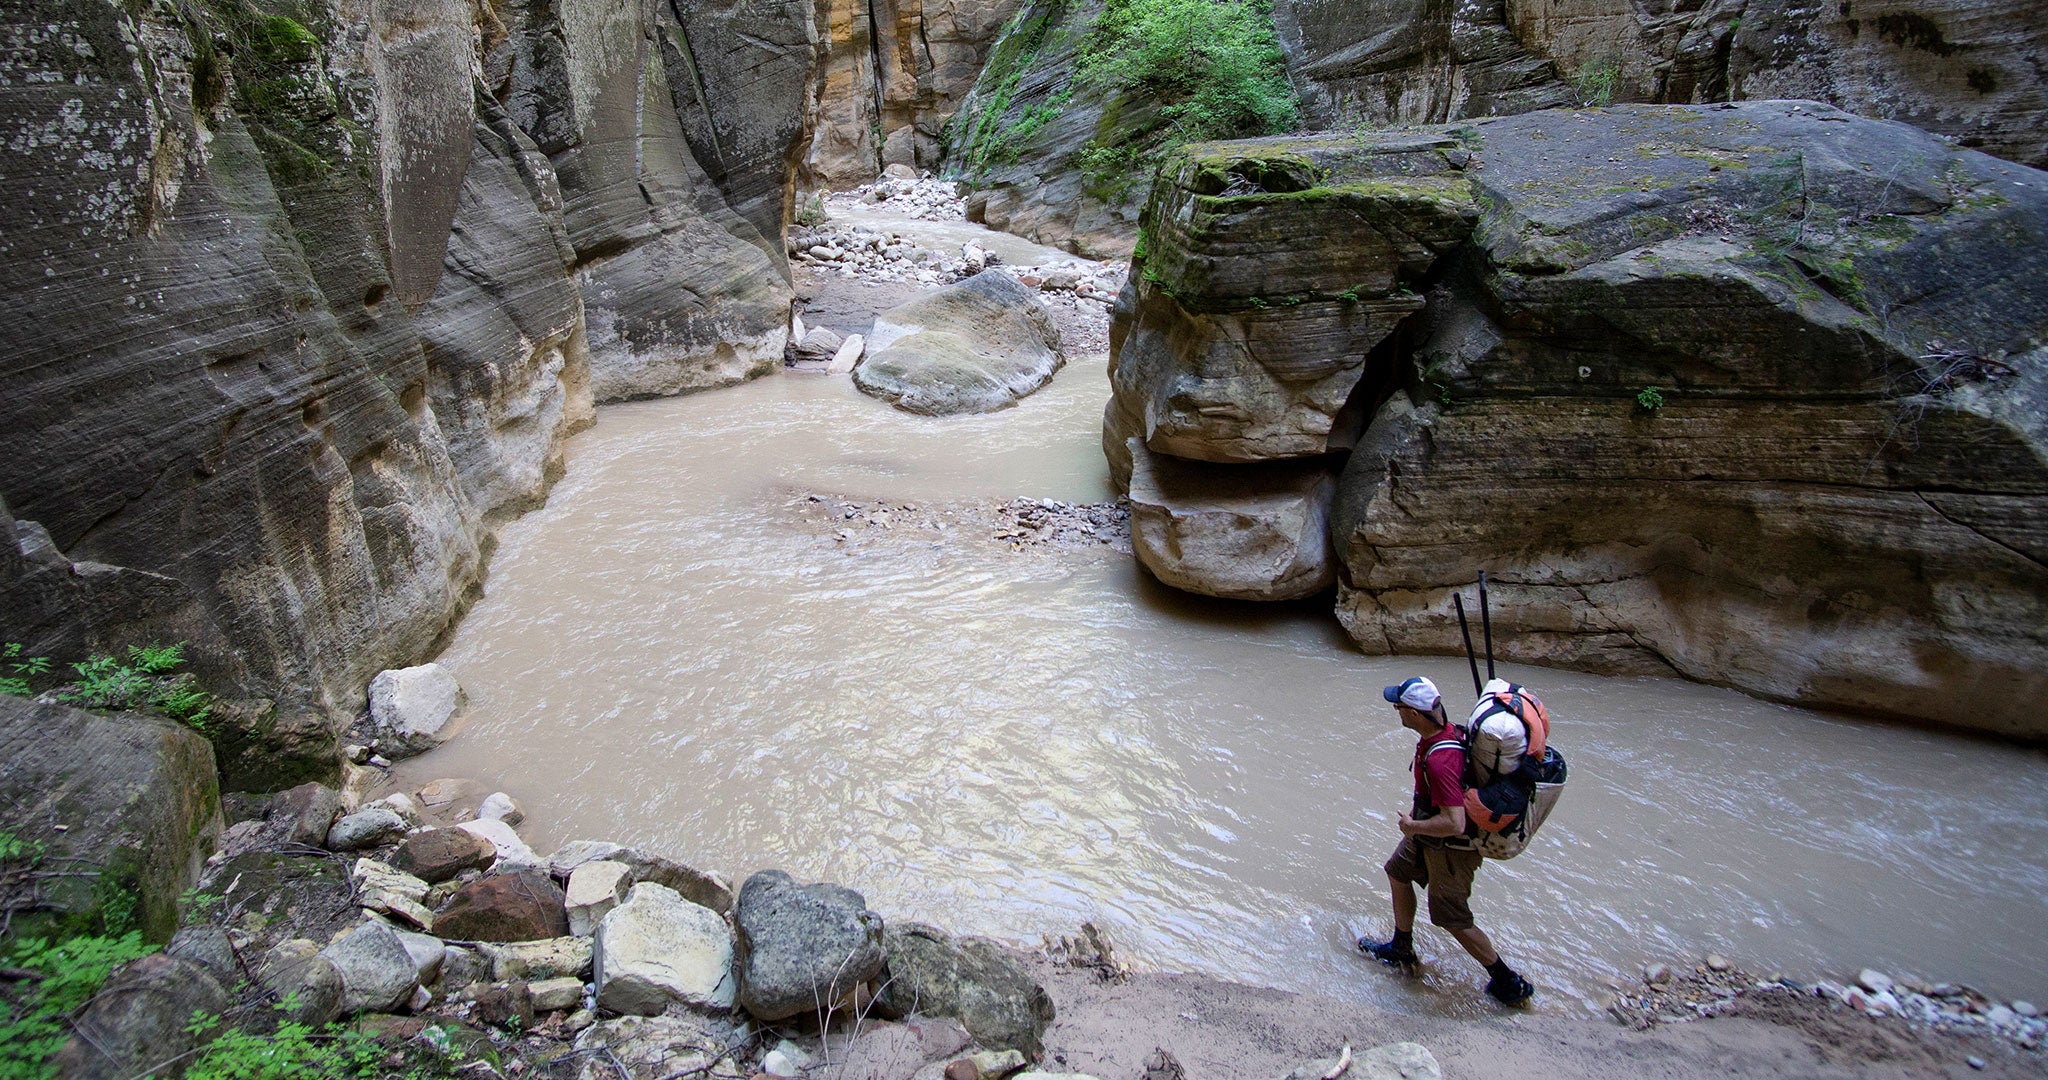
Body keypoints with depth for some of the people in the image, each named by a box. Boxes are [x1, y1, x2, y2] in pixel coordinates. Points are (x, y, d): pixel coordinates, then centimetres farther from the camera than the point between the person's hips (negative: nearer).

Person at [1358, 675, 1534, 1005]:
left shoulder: (1439, 761, -39)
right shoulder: (1446, 729, -9)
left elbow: (1454, 824, -40)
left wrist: (1413, 826, -24)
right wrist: (1418, 815, 16)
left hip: (1450, 849, -10)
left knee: (1453, 919, 7)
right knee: (1398, 873, 24)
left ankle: (1508, 982, 24)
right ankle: (1402, 950, 43)